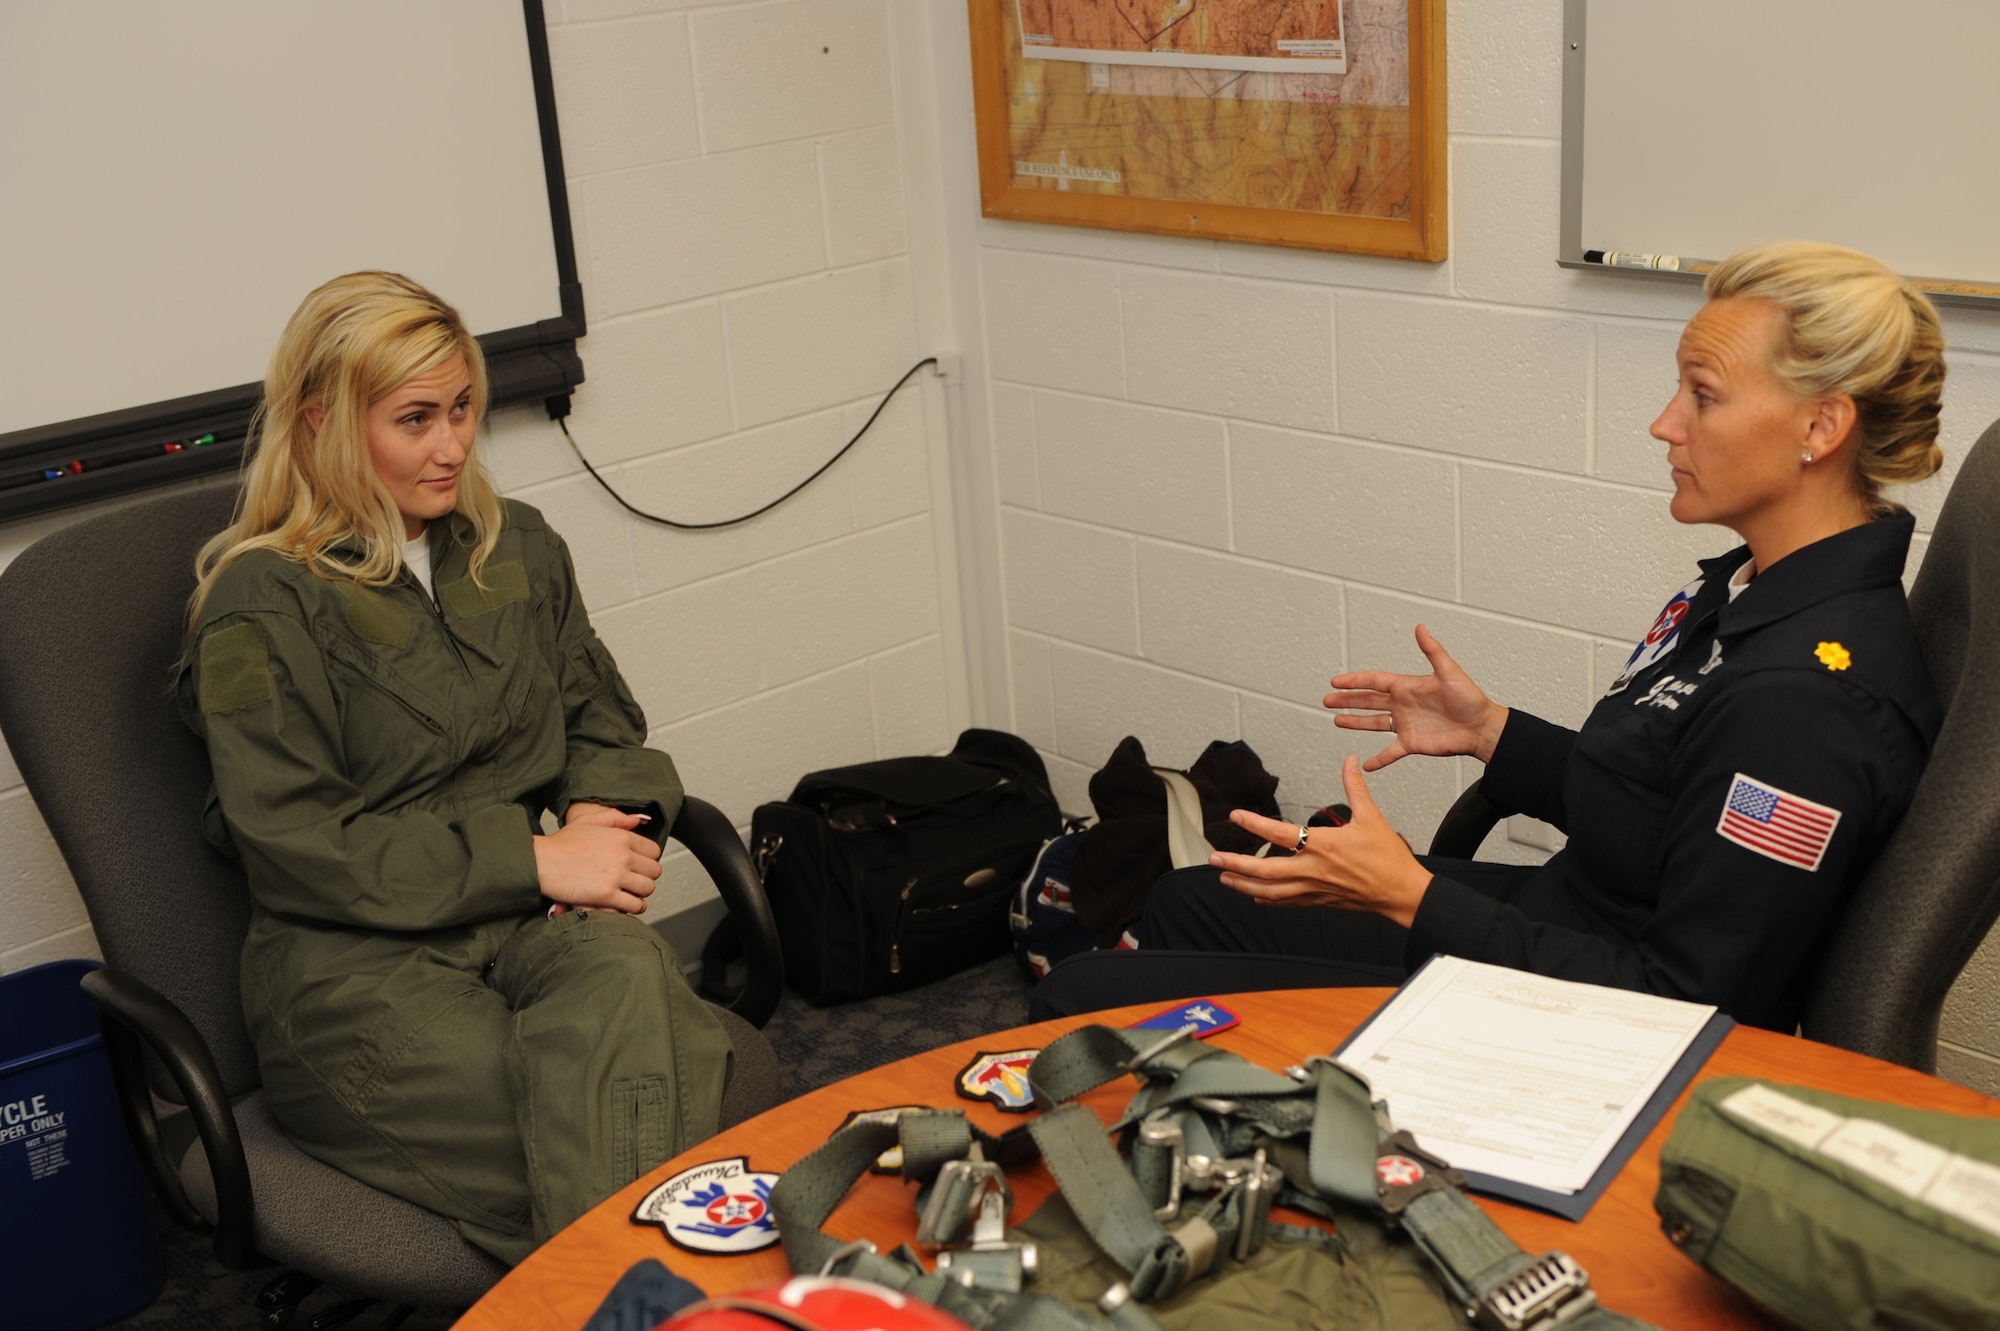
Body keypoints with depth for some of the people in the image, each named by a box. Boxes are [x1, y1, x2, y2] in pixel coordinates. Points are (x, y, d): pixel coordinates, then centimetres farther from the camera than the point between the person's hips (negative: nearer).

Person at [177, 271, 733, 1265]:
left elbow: (600, 714, 23)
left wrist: (601, 814, -3)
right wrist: (535, 858, -15)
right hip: (354, 967, -4)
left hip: (523, 919, 5)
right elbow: (301, 849, -10)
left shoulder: (516, 549, 17)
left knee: (626, 969, -34)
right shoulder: (261, 606, -3)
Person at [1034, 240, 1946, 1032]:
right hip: (1548, 916, 10)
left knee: (1080, 1005, -6)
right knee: (1185, 904, 25)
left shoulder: (1807, 698, -29)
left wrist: (1412, 897, -26)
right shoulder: (1758, 588, 2)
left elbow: (1685, 1002, -27)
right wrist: (1492, 733, 7)